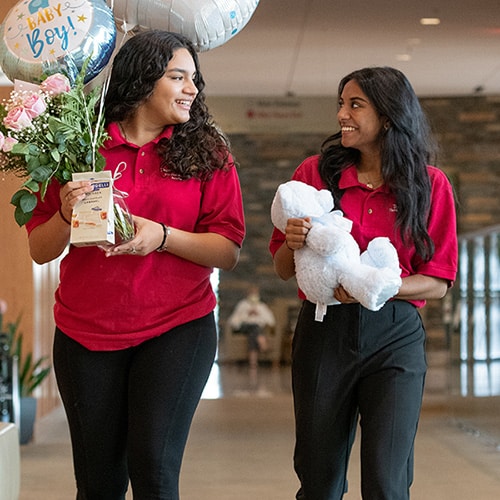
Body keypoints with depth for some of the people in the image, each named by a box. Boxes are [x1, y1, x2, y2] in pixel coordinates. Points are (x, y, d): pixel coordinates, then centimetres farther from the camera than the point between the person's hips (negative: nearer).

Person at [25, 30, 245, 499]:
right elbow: (40, 250, 5)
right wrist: (66, 215, -15)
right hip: (86, 333, 1)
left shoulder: (206, 153, 3)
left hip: (177, 329, -1)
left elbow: (228, 251, -3)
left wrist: (161, 236, -19)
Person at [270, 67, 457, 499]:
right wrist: (293, 243, -13)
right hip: (324, 332, 2)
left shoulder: (430, 184, 1)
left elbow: (439, 282, -1)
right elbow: (283, 269, 9)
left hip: (395, 338, -1)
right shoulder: (315, 172, 4)